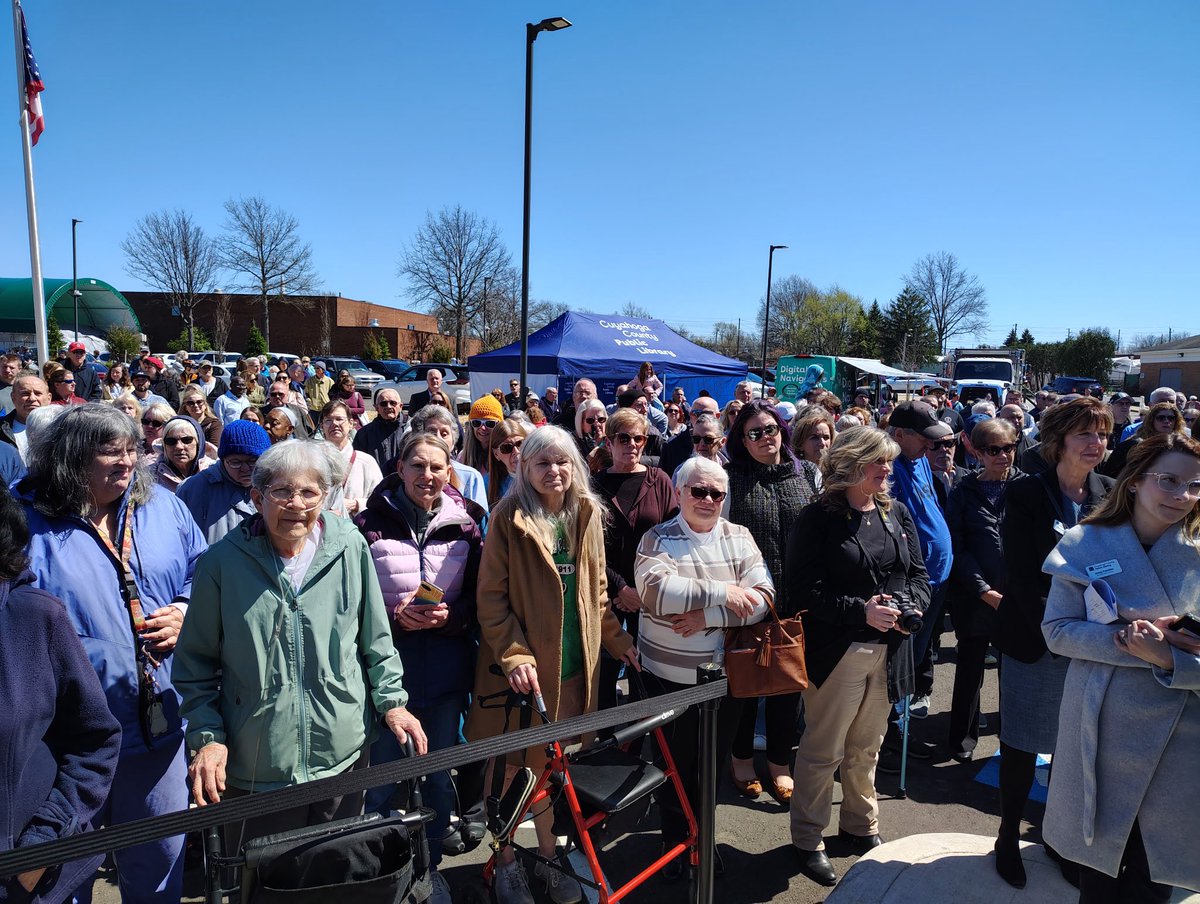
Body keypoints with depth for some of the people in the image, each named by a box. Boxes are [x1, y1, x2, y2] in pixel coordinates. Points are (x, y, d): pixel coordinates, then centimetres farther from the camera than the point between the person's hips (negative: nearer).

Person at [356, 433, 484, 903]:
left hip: (446, 671, 2)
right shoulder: (369, 524, -8)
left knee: (440, 776, 17)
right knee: (383, 779, 11)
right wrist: (396, 617, -19)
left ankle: (431, 865, 39)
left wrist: (449, 616, -15)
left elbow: (479, 598, 3)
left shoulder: (465, 525, 0)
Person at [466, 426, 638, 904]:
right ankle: (506, 861, 32)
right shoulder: (509, 518, -10)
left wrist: (618, 640, 14)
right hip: (522, 666, -3)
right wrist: (515, 655, -19)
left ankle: (547, 853, 38)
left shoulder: (587, 515, 4)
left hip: (571, 665, 4)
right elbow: (491, 597, -11)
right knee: (512, 764, 11)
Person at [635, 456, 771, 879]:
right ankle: (674, 839, 38)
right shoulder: (657, 538, -7)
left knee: (713, 762, 18)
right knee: (674, 763, 13)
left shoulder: (739, 537, 0)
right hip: (669, 675, -2)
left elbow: (761, 597, -11)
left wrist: (707, 617, -22)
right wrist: (722, 593, -22)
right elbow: (655, 591, -25)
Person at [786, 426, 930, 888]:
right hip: (835, 652, -6)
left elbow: (918, 571, 11)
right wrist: (861, 611, -23)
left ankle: (860, 826, 40)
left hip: (888, 651, 6)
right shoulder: (818, 518, -12)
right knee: (822, 750, 6)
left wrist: (912, 605, -9)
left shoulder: (897, 512, 7)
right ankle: (807, 839, 23)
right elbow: (805, 587, -17)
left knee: (866, 747, 21)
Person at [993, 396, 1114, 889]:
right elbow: (1022, 579, -12)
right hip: (1032, 641, -3)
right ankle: (1009, 836, 28)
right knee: (1021, 745, 8)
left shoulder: (1110, 494, 1)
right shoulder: (1026, 494, -9)